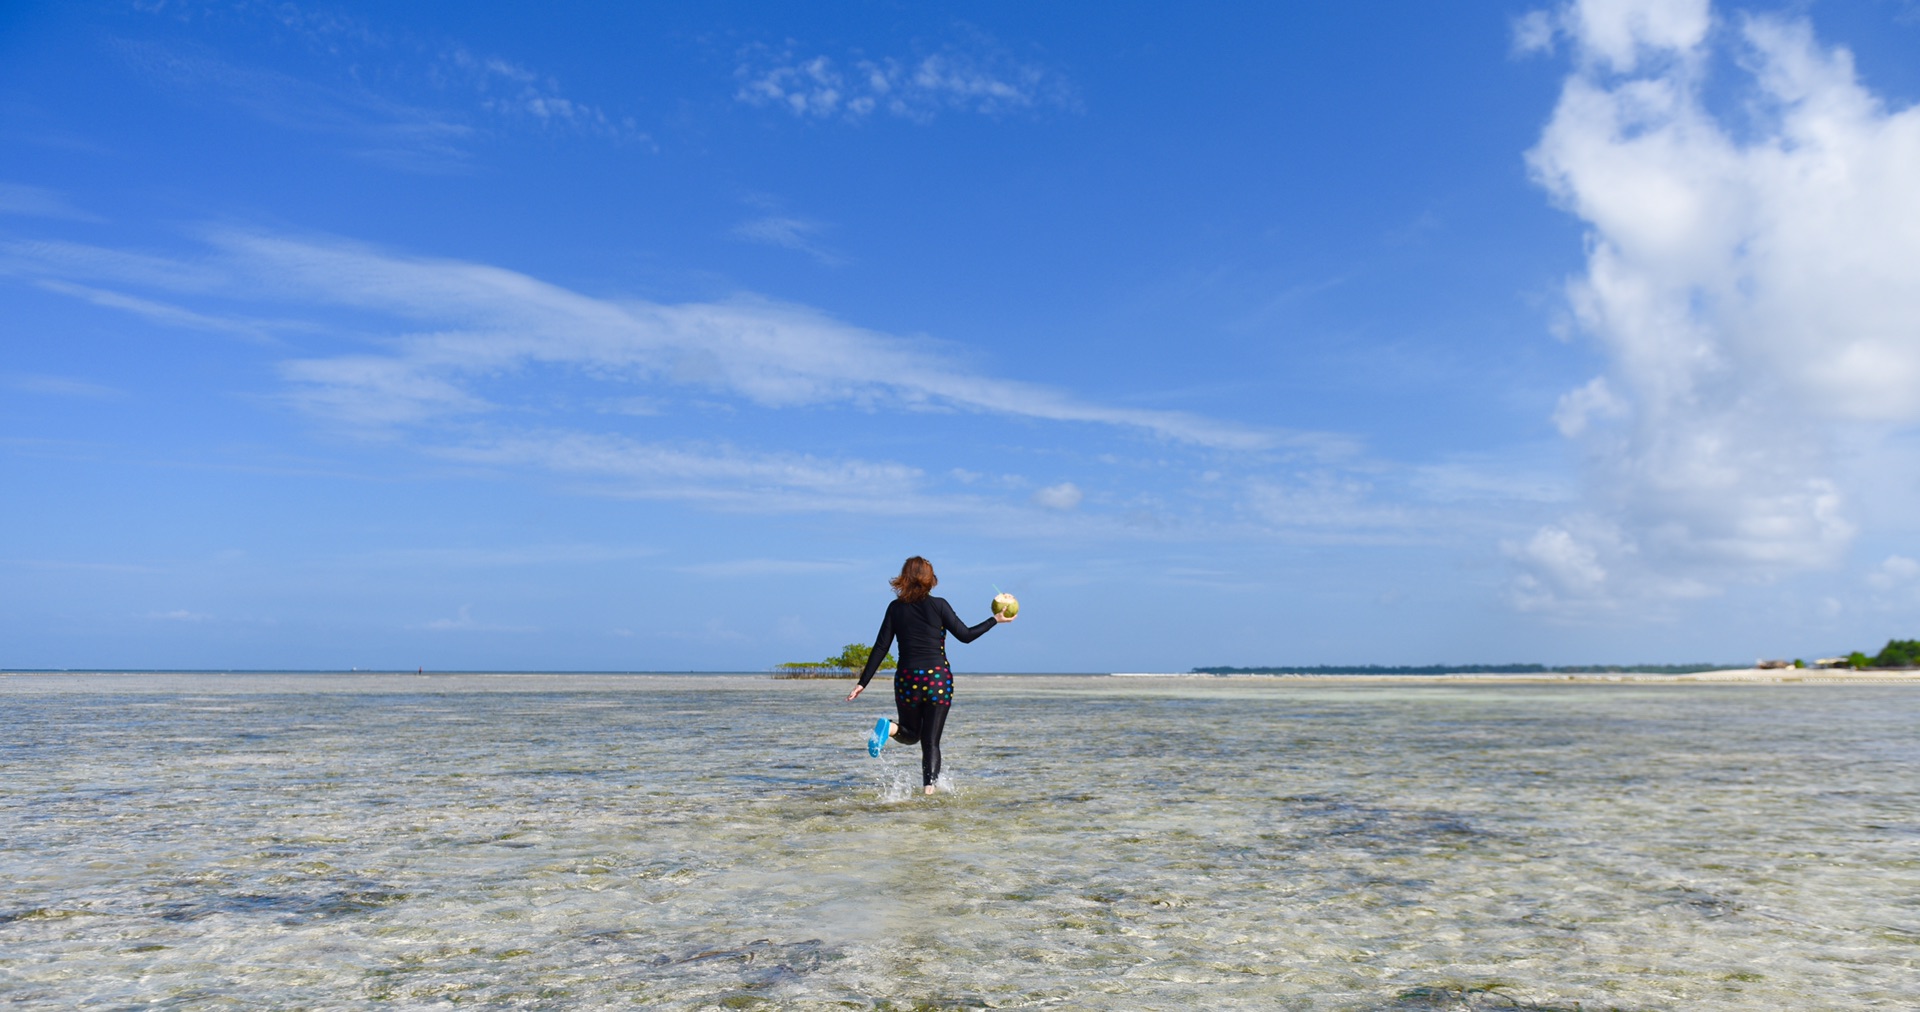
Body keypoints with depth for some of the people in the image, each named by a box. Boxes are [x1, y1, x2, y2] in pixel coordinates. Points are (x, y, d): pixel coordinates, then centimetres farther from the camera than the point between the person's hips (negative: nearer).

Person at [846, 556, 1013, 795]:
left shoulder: (896, 608, 2)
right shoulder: (938, 605, -4)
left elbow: (880, 647, 1)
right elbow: (966, 635, -1)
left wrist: (863, 683, 4)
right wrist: (995, 620, 10)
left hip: (907, 680, 2)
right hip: (938, 679, -2)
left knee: (910, 734, 22)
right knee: (931, 741, 6)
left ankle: (890, 727, -10)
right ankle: (929, 788, -10)